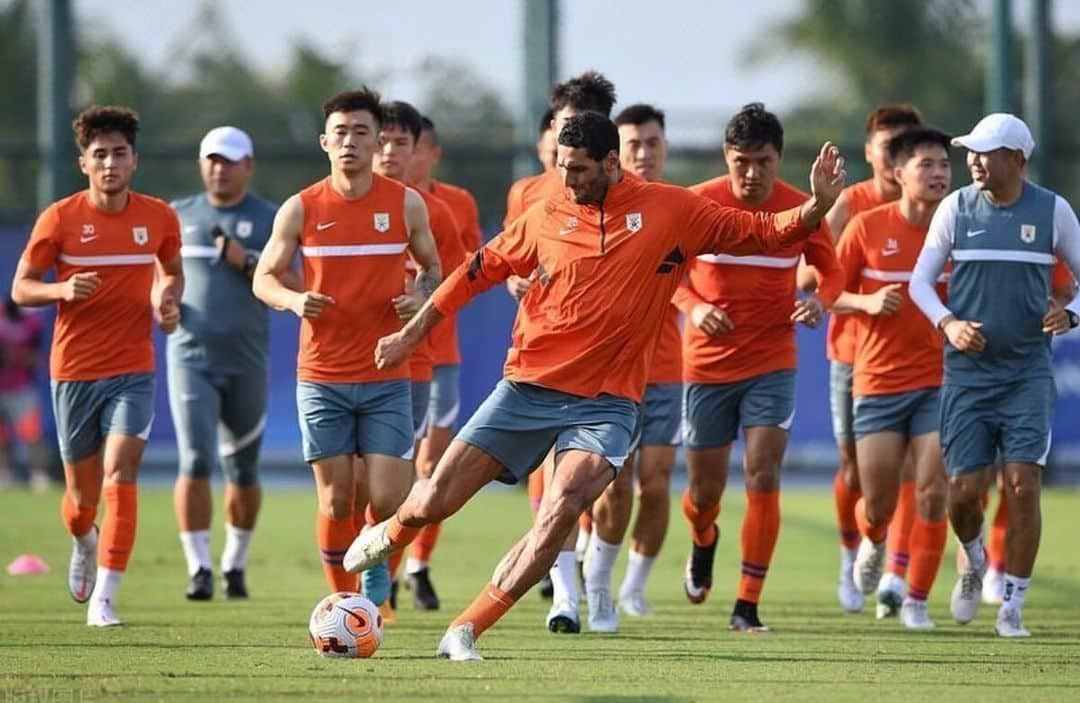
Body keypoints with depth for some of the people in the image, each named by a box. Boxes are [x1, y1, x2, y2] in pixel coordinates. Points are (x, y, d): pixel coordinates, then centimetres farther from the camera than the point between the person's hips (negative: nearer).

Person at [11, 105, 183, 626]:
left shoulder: (158, 217, 1)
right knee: (83, 495, 9)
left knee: (119, 477, -18)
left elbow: (172, 271, 20)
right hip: (74, 372, 0)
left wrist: (169, 302, -2)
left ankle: (103, 601, -18)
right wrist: (63, 290, -22)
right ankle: (84, 543, 46)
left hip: (133, 372, 0)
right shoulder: (60, 218, -5)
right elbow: (21, 288, -1)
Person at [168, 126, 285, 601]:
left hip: (246, 362, 0)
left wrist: (246, 262, -17)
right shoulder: (179, 215, 9)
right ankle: (198, 568, -11)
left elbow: (292, 289, -4)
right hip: (191, 358, 0)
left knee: (242, 472, 9)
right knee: (195, 461, -14)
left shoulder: (270, 220, 2)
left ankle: (235, 565, 26)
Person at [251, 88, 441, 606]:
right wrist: (294, 300, -14)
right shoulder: (301, 209, 1)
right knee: (336, 501, 0)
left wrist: (422, 296, -7)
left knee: (387, 500, -9)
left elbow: (432, 267, 16)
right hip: (322, 379, 0)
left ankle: (379, 565, 23)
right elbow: (264, 277, 8)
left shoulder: (406, 205, 2)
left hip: (387, 378, 0)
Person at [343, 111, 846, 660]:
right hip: (527, 388, 2)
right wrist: (412, 334, 17)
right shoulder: (548, 217, 4)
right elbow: (480, 270, 16)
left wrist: (818, 207, -14)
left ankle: (466, 632, -18)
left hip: (605, 402, -2)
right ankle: (393, 533, 39)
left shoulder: (673, 211, -1)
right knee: (435, 501, 1)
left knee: (562, 511, -26)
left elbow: (763, 233, 4)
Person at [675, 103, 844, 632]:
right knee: (706, 489, 8)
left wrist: (820, 301, -14)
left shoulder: (800, 208, -4)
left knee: (763, 478, -13)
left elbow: (831, 271, 8)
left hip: (771, 363, 0)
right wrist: (693, 307, -19)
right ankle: (703, 543, 46)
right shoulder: (698, 204, -8)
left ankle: (747, 607, -6)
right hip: (706, 365, 0)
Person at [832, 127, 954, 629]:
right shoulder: (867, 227, -4)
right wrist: (867, 302, -16)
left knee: (932, 493, -10)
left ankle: (917, 600, 5)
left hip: (941, 381, 1)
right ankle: (872, 541, 39)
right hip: (879, 381, -1)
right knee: (879, 504, 1)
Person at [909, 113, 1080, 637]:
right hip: (967, 373, 1)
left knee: (1022, 487, -10)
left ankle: (1013, 607, 2)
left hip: (1028, 373, -1)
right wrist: (948, 323, -12)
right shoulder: (956, 208, 2)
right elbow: (920, 280, 6)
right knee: (964, 490, -3)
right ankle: (973, 563, 30)